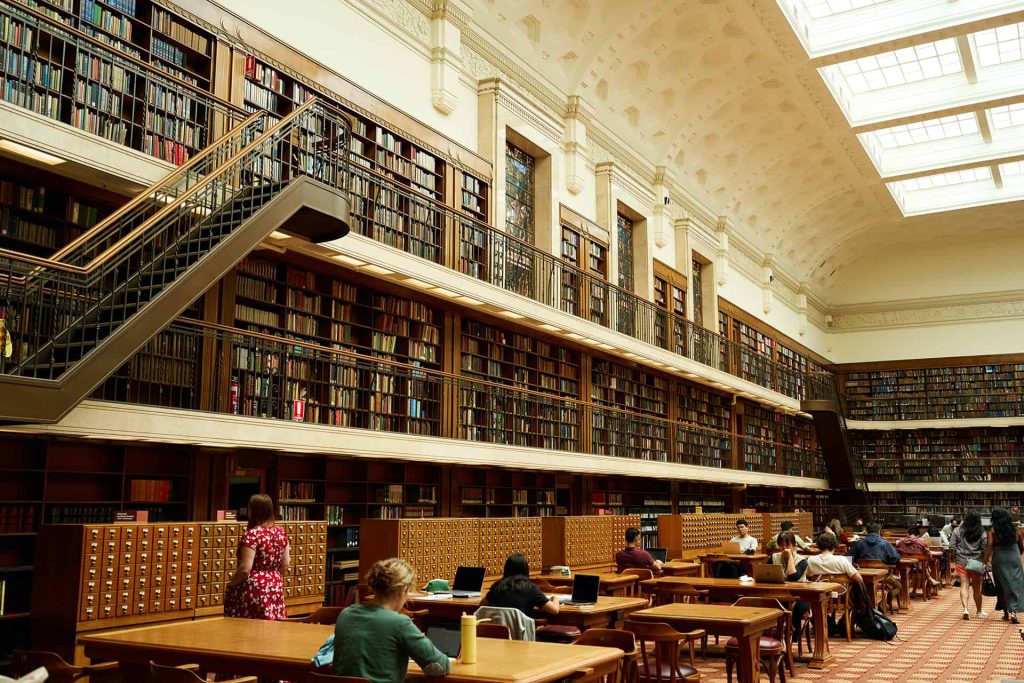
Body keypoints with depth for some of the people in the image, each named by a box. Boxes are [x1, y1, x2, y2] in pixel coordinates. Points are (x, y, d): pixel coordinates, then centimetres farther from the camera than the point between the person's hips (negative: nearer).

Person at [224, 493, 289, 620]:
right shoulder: (281, 532, 5)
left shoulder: (251, 534, -15)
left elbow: (245, 569, -18)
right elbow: (285, 565, 11)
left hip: (253, 590, -7)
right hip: (276, 589, 7)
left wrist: (230, 584, -3)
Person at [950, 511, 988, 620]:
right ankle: (979, 612, 24)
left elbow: (952, 546, -2)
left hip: (962, 562, 0)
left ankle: (965, 608, -20)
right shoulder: (981, 533, -1)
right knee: (977, 588, 11)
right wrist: (984, 562, 6)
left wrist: (954, 560, 8)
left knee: (964, 585, -2)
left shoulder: (957, 531, -1)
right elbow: (985, 548, -4)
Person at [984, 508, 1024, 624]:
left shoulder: (992, 531, -5)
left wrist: (985, 561, -12)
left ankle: (1006, 613, 20)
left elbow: (989, 547, -13)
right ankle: (1013, 612, -12)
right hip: (1014, 560, 1)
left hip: (999, 561, -1)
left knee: (1002, 587, 12)